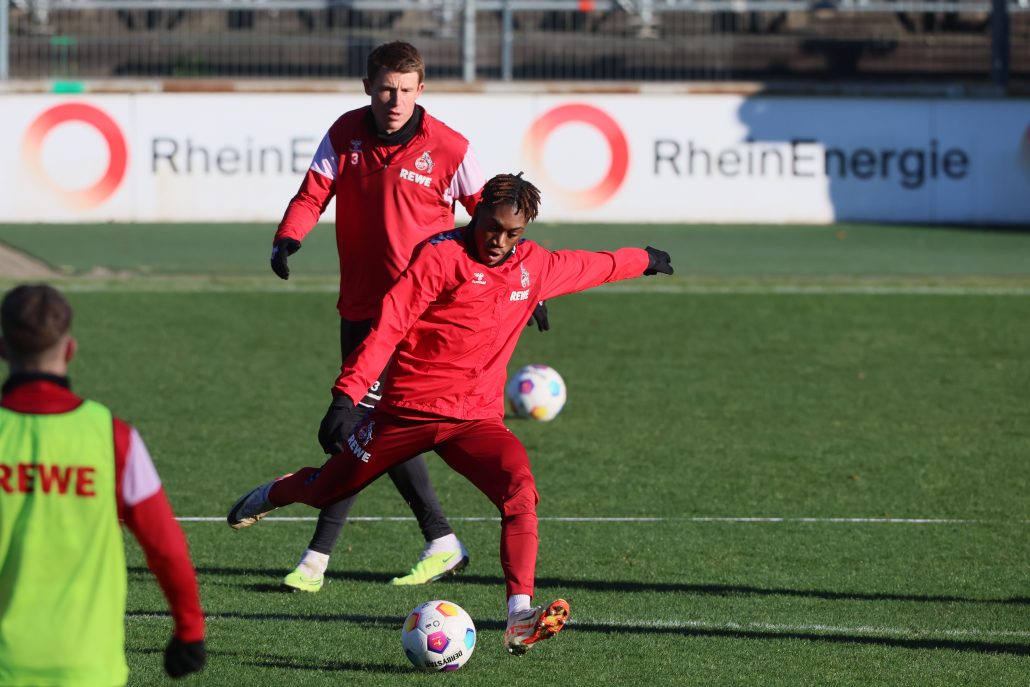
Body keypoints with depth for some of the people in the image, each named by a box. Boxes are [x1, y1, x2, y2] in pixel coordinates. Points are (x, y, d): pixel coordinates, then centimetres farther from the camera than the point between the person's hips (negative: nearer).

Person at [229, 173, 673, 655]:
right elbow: (389, 326, -21)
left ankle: (520, 619, -32)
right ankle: (271, 495, 52)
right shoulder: (441, 256, -14)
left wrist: (643, 260, 43)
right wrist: (347, 394, -29)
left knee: (520, 488, -26)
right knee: (326, 490, 14)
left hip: (477, 419, 3)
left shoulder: (535, 267, 6)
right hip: (408, 410, -3)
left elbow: (589, 267, 28)